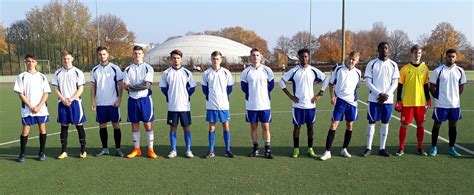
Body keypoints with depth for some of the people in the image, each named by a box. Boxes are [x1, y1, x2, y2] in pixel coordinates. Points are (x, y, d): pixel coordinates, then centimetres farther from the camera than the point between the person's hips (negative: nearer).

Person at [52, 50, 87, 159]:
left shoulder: (78, 72, -1)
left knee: (79, 125, -1)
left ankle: (83, 150, 7)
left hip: (75, 102, -2)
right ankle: (63, 151, 14)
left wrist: (71, 99, -13)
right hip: (62, 104, 2)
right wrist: (63, 100, -8)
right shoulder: (58, 73, 7)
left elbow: (80, 89, -3)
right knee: (64, 126, 7)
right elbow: (56, 88, 7)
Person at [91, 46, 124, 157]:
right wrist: (93, 100, 2)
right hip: (100, 103, 3)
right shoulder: (95, 70, 8)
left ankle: (118, 149, 9)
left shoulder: (115, 68, -3)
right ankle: (105, 149, 18)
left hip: (113, 103, -3)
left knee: (116, 125, 1)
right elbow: (93, 86, 11)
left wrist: (119, 99, -11)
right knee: (102, 125, 8)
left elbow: (120, 85, -3)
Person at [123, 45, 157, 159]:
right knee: (135, 125, 8)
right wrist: (140, 86, -16)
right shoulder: (128, 69, 8)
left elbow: (147, 85, -12)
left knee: (148, 124, -1)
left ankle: (150, 150, 6)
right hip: (132, 99, 3)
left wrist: (132, 86, -11)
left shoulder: (148, 68, -1)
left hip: (145, 99, -3)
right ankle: (136, 149, 19)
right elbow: (125, 86, -1)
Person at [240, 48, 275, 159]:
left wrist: (263, 94, 11)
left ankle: (267, 150, 12)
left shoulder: (267, 70, 0)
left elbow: (271, 85, 10)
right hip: (251, 105, 1)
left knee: (266, 127, 2)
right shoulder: (246, 72, -1)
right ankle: (255, 149, 21)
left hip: (264, 104, 0)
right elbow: (243, 86, 11)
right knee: (253, 127, 8)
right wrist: (251, 95, 10)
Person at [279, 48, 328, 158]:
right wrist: (289, 95, -4)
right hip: (298, 105, -1)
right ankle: (296, 149, 14)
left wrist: (319, 94, 2)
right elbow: (281, 81, 2)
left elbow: (326, 80, 10)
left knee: (310, 126, 8)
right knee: (297, 126, 3)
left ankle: (310, 149, 19)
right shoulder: (294, 71, -3)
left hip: (310, 104, 1)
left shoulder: (314, 71, 2)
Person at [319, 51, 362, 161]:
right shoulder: (339, 69, -1)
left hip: (352, 102, 3)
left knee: (349, 126, 9)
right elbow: (331, 84, 5)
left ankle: (344, 149, 25)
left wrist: (354, 98, 13)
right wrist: (332, 96, -6)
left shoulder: (358, 73, 5)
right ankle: (327, 152, -3)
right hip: (339, 100, -3)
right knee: (333, 125, -7)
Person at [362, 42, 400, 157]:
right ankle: (368, 148, 8)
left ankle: (382, 148, 15)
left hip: (388, 99, 2)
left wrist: (386, 94, -11)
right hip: (374, 99, -2)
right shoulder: (372, 64, 0)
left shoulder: (393, 65, 6)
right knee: (372, 122, 0)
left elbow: (395, 83, 4)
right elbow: (368, 82, -4)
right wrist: (379, 94, -14)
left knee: (385, 123, 6)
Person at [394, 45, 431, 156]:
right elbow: (400, 86, -1)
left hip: (421, 102, 3)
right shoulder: (405, 69, -2)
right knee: (404, 124, 1)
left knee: (420, 124, 7)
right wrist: (398, 101, -5)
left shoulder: (424, 68, 6)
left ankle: (420, 148, 19)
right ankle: (401, 148, 11)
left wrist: (428, 100, 9)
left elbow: (426, 85, 12)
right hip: (407, 102, -2)